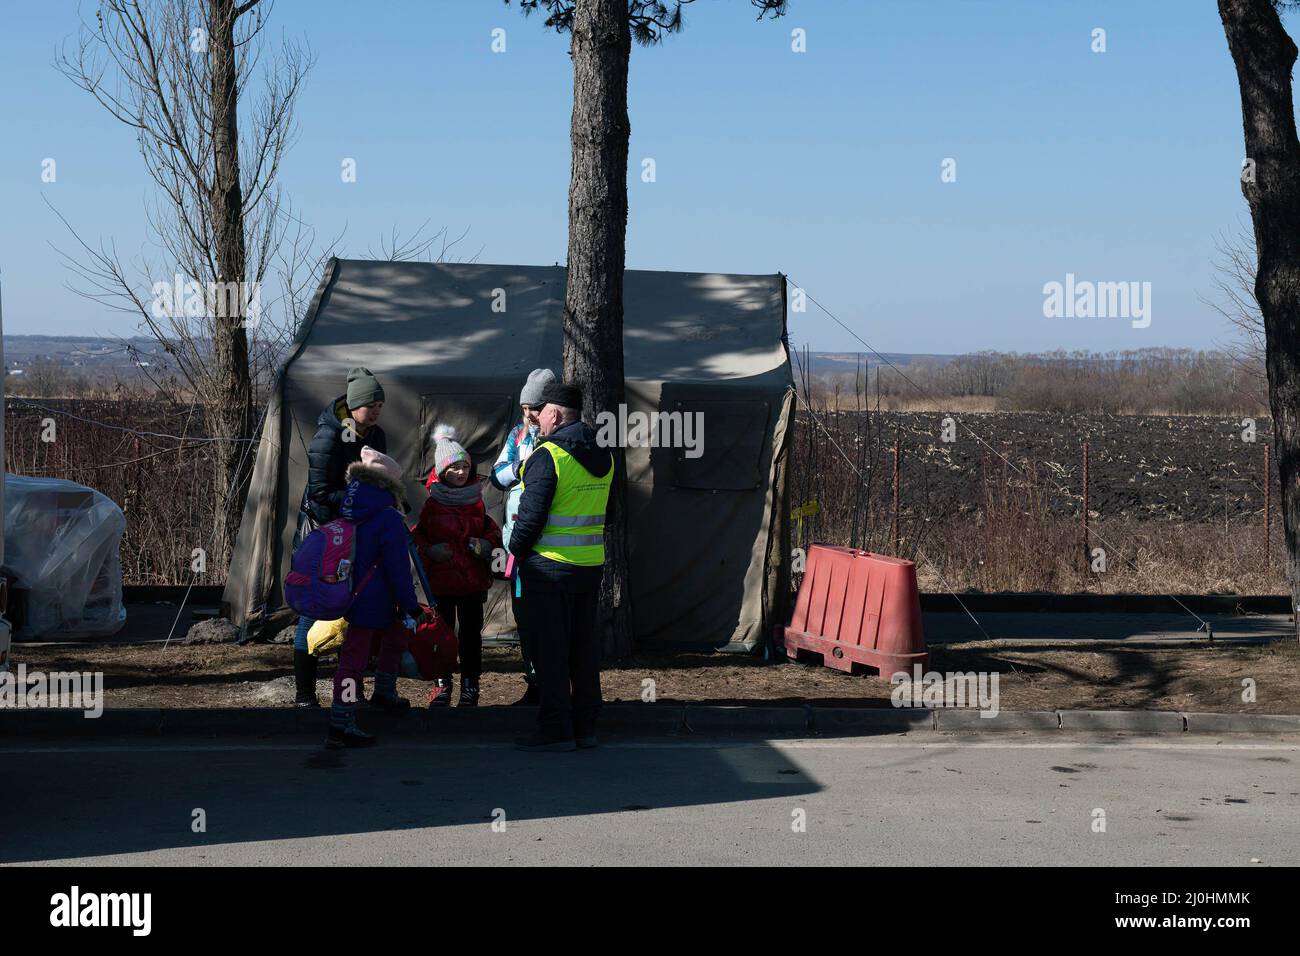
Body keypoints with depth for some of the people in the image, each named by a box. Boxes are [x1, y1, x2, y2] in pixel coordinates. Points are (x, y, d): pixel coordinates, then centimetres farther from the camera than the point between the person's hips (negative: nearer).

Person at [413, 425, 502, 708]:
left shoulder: (476, 502, 5)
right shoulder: (432, 504, -1)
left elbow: (491, 528, 15)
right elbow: (417, 536, 3)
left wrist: (488, 543, -5)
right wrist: (429, 551, -14)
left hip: (473, 578, 2)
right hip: (441, 578, -2)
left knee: (471, 632, 5)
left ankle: (470, 684, 13)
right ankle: (442, 683, 14)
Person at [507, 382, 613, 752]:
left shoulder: (547, 456, -15)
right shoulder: (603, 455, 9)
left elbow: (531, 513, -17)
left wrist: (517, 548, -1)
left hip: (548, 567, -7)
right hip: (590, 565, 7)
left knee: (550, 649, -1)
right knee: (584, 647, 13)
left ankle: (556, 729, 1)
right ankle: (585, 725, 18)